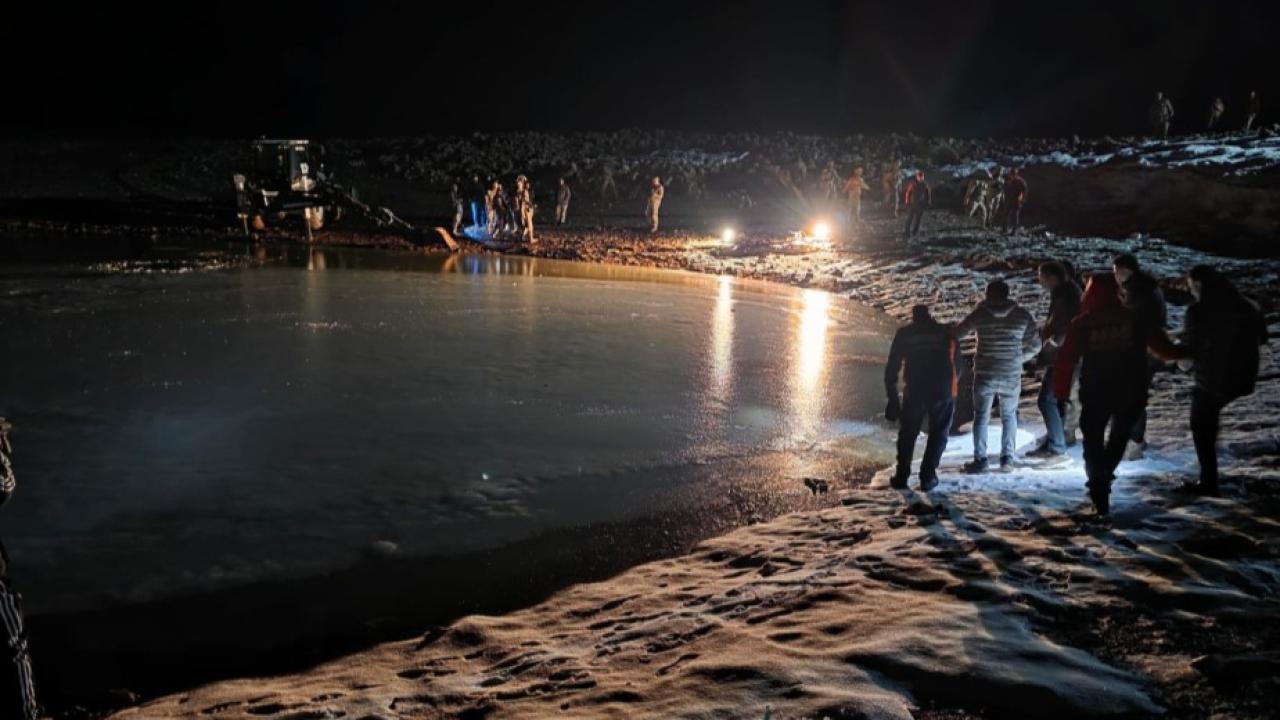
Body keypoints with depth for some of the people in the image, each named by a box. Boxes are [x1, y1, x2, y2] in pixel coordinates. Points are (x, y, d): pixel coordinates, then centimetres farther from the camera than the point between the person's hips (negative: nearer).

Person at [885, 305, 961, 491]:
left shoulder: (904, 334, 11)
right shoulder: (946, 332, 14)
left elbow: (892, 367, 8)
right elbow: (957, 364, 13)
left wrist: (892, 397, 13)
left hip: (914, 391, 0)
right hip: (943, 391, 0)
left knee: (907, 433, 15)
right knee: (938, 433, 13)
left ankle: (902, 476, 12)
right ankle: (927, 477, 7)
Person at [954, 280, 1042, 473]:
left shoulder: (979, 314, -3)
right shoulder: (1022, 315, 1)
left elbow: (955, 335, 3)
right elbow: (1035, 345, 5)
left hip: (985, 374, -1)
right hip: (1011, 375, 1)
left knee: (981, 416, 7)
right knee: (1009, 415, 17)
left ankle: (980, 459, 1)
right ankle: (1007, 458, 12)